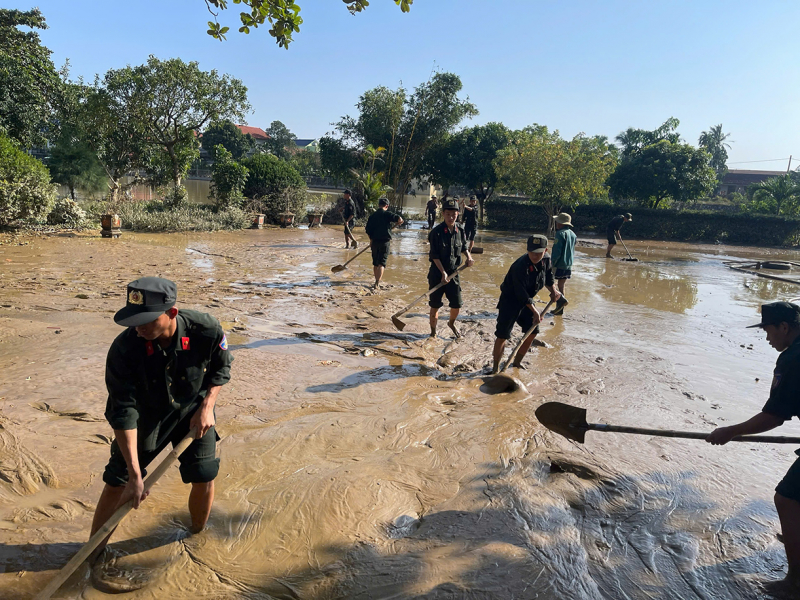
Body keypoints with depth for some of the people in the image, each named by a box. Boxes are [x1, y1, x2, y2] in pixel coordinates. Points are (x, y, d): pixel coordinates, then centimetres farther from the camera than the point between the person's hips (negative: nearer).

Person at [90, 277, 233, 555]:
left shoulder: (206, 331, -29)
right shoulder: (124, 349, -31)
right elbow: (123, 414, -26)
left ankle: (197, 536, 29)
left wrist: (207, 407, -15)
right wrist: (135, 475, -27)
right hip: (146, 415, 0)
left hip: (192, 411, 1)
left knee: (204, 479, -1)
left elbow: (221, 369, -5)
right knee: (117, 482, 1)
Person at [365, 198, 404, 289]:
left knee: (375, 263, 16)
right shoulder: (387, 214, -7)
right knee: (382, 263, -2)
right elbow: (399, 219, -21)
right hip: (385, 241, -4)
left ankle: (377, 281, 28)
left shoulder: (372, 216, 7)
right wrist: (398, 223, 3)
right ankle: (378, 282, -13)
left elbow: (368, 231, 8)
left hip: (374, 241, 4)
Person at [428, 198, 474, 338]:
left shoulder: (460, 230, 1)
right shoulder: (436, 232, -14)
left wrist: (468, 257, -2)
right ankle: (433, 332, 23)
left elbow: (464, 246, 17)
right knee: (435, 305, 4)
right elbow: (434, 255, -15)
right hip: (437, 273, -4)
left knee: (457, 305, 7)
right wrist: (443, 272, -21)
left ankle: (451, 324, 38)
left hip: (453, 272, 4)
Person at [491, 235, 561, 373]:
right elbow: (522, 294, -29)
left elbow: (549, 277, 13)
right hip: (510, 300, -7)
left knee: (533, 331, 8)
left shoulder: (546, 260, -7)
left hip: (527, 301, 7)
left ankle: (517, 362, 25)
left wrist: (553, 290, -4)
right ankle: (495, 366, 7)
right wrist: (535, 312, -27)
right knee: (503, 335, -8)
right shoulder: (520, 266, -30)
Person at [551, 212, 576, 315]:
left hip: (559, 265, -8)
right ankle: (559, 309, 19)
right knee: (561, 286, 15)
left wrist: (552, 264, -16)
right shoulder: (572, 234, 10)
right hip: (568, 265, 8)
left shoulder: (560, 234, -15)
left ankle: (562, 299, -13)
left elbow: (556, 252, -19)